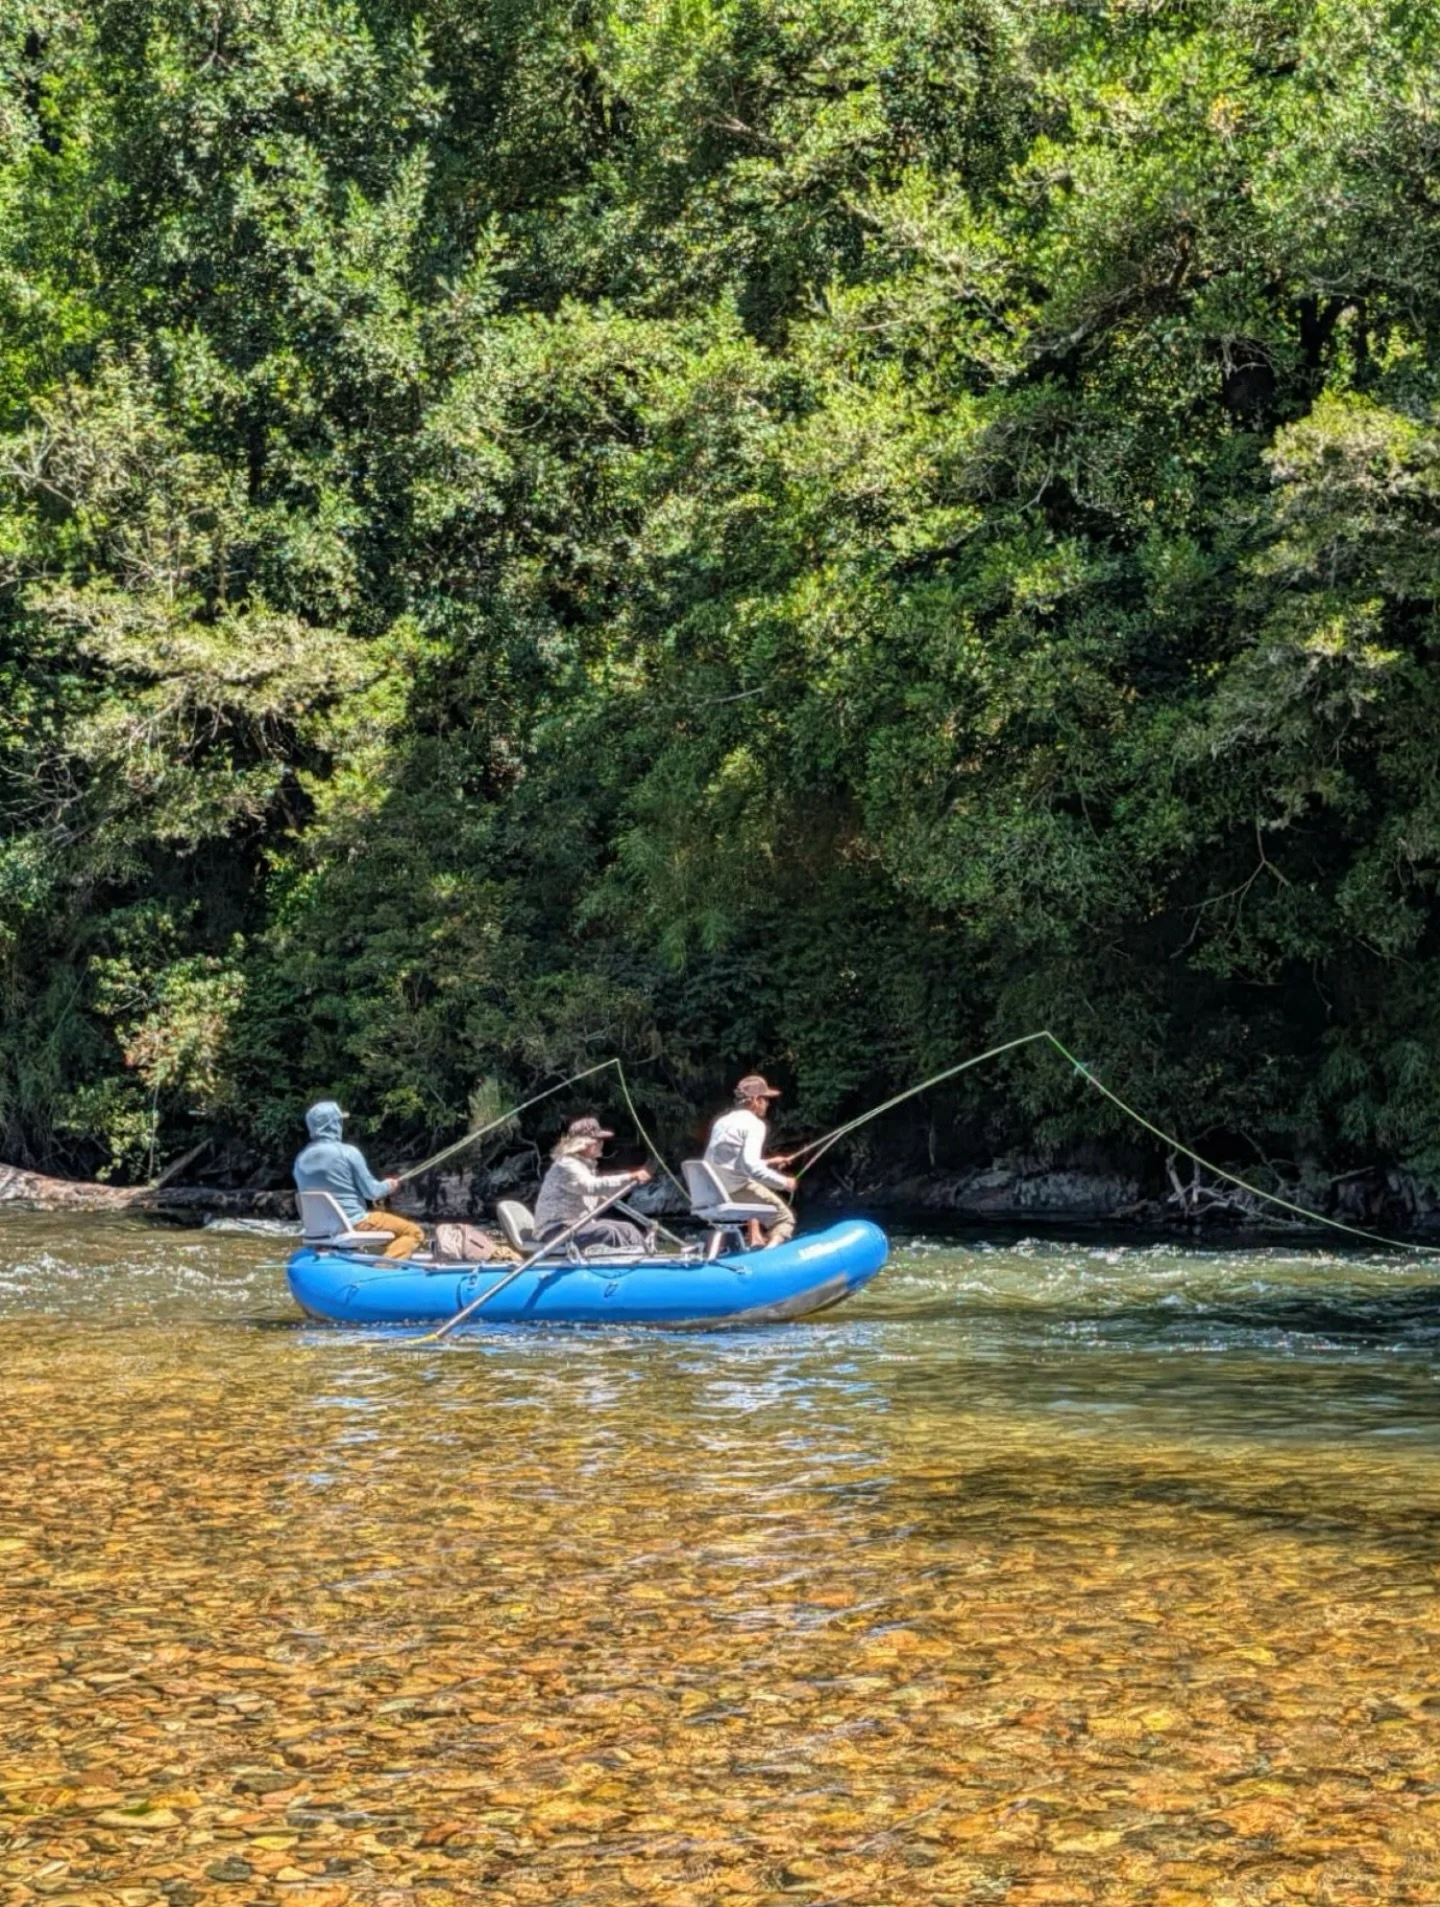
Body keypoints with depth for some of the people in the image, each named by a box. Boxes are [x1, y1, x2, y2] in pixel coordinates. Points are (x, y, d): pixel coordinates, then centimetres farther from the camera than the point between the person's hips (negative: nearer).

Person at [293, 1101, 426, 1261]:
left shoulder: (301, 1160, 4)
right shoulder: (347, 1152, -14)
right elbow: (370, 1191, -8)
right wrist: (388, 1186, 14)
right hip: (354, 1223, -7)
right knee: (414, 1232, 2)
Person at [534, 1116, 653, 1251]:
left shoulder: (586, 1164, 16)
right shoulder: (566, 1166, -17)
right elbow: (593, 1187, -33)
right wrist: (632, 1178, -36)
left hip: (579, 1224, 10)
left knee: (626, 1229, -2)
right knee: (608, 1232, -30)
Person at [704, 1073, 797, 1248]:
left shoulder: (722, 1121, 17)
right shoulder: (754, 1124, -9)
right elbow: (751, 1166, -22)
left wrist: (768, 1163, 28)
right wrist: (784, 1182, -11)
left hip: (713, 1191, 8)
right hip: (737, 1190, -8)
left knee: (756, 1191, 39)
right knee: (785, 1219, 4)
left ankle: (756, 1241, 34)